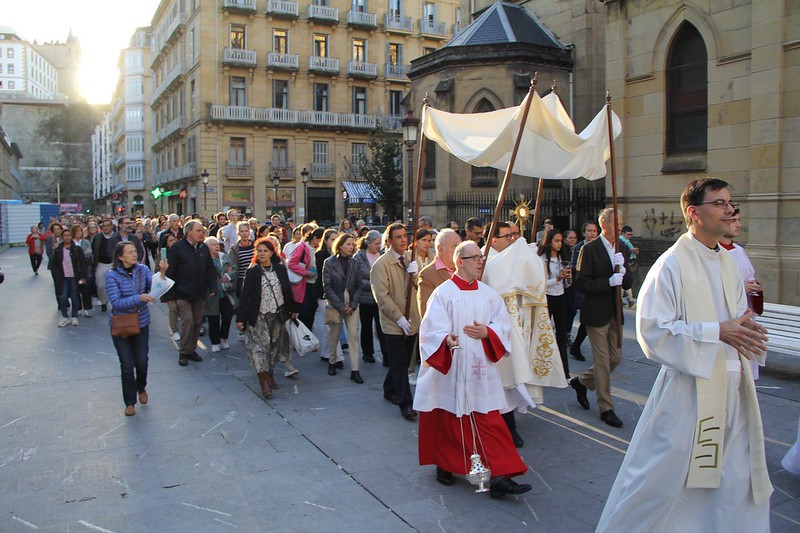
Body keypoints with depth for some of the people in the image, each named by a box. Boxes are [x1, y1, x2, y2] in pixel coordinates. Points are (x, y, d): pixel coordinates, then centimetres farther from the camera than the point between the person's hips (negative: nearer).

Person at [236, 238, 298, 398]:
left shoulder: (280, 269, 2)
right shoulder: (252, 271, -6)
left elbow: (287, 290, 11)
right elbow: (245, 295, -7)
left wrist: (293, 309, 15)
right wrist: (240, 318, -10)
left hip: (277, 315, 3)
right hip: (258, 316, -3)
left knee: (274, 345, 10)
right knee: (260, 344, -10)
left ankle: (270, 375, 25)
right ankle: (264, 381, -9)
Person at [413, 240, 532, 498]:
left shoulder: (489, 294, 8)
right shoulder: (443, 293, -6)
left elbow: (503, 325, 5)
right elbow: (433, 330, -14)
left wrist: (486, 332, -14)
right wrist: (447, 340, -34)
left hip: (480, 370, 3)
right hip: (450, 370, -3)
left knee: (490, 422, -1)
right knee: (447, 421, 10)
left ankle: (500, 476, 3)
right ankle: (444, 465, 31)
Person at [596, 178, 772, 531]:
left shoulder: (729, 263, 10)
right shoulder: (671, 264, -13)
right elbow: (652, 329, -17)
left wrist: (745, 330, -3)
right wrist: (716, 332, -21)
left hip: (733, 389, 7)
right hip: (688, 387, -7)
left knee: (739, 482, 13)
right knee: (662, 480, 3)